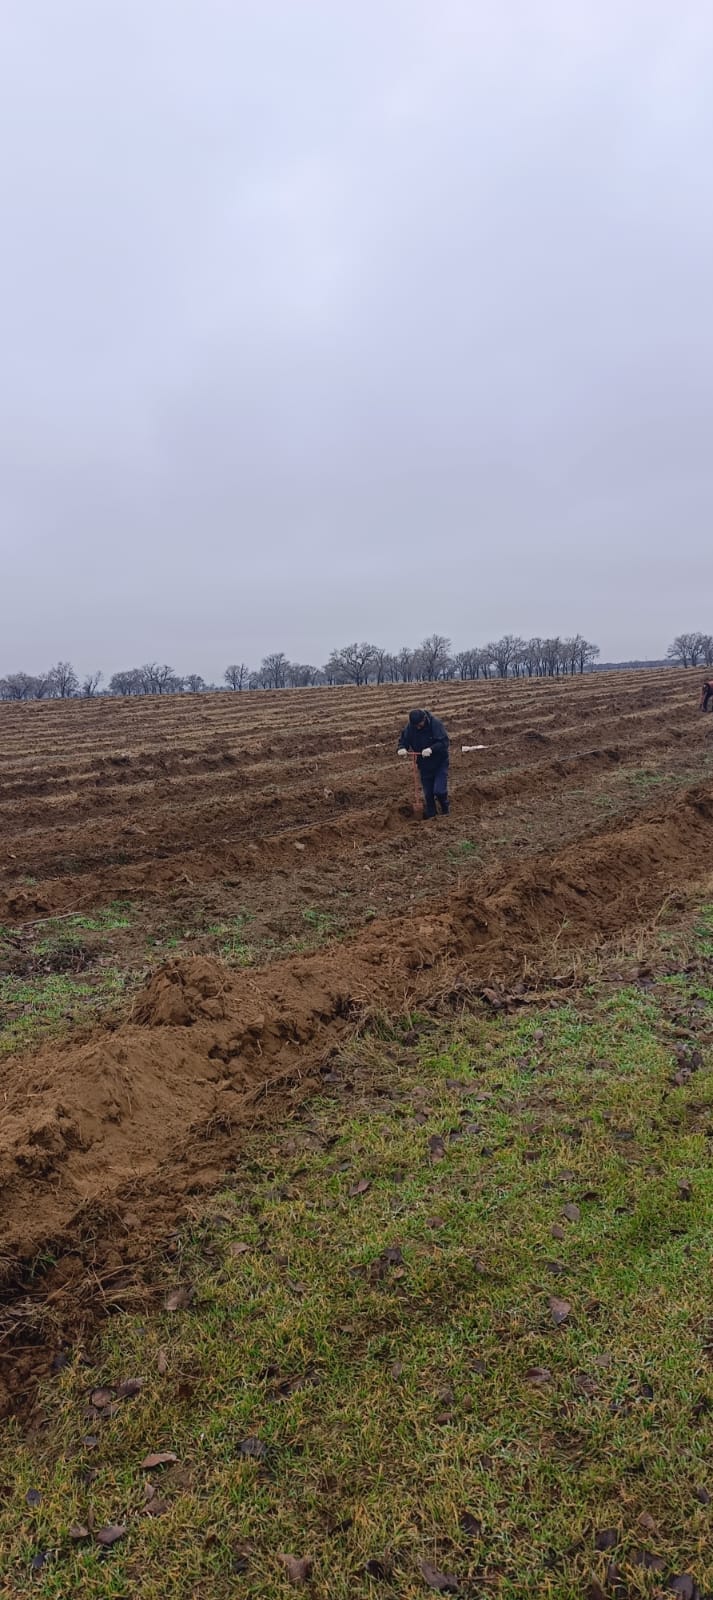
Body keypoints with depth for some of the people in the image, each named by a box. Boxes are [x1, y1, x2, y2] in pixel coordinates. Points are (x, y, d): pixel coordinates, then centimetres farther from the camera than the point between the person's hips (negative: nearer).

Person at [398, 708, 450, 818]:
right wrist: (402, 748, -23)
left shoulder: (435, 724, -22)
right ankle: (431, 815, 30)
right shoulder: (410, 727, -11)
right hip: (424, 765, 4)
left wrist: (431, 749, -41)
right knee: (428, 793, 11)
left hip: (440, 763, -4)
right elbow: (403, 740, 0)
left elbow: (444, 742, -26)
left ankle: (446, 811, 21)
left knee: (439, 791, -10)